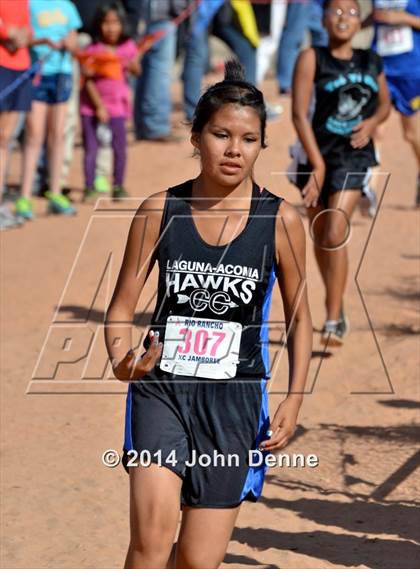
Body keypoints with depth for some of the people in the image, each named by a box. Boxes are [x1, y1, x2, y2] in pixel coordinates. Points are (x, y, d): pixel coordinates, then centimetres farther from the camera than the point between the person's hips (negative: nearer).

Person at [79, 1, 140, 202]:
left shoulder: (128, 47, 1)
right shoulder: (92, 50, -9)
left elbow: (137, 70, -1)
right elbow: (88, 80, -10)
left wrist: (131, 65, -24)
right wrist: (99, 106, -14)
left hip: (117, 103, 2)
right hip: (92, 103, -2)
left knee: (119, 146, -1)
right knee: (91, 147, -1)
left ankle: (118, 187, 11)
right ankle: (89, 187, 8)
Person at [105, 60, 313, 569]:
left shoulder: (281, 221, -3)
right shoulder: (159, 211, -2)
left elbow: (299, 318, 8)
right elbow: (121, 306, 3)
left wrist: (293, 400, -1)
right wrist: (122, 359, -17)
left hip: (235, 398, 1)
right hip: (161, 388, 0)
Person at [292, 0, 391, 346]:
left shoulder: (371, 63, 4)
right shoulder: (312, 59, -7)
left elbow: (385, 103, 20)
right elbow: (299, 114, -12)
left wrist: (373, 122, -4)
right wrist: (317, 165, -17)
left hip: (355, 156, 0)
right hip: (317, 155, 0)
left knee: (335, 235, -14)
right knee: (320, 236, 13)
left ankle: (334, 320, -10)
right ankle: (335, 304, 35)